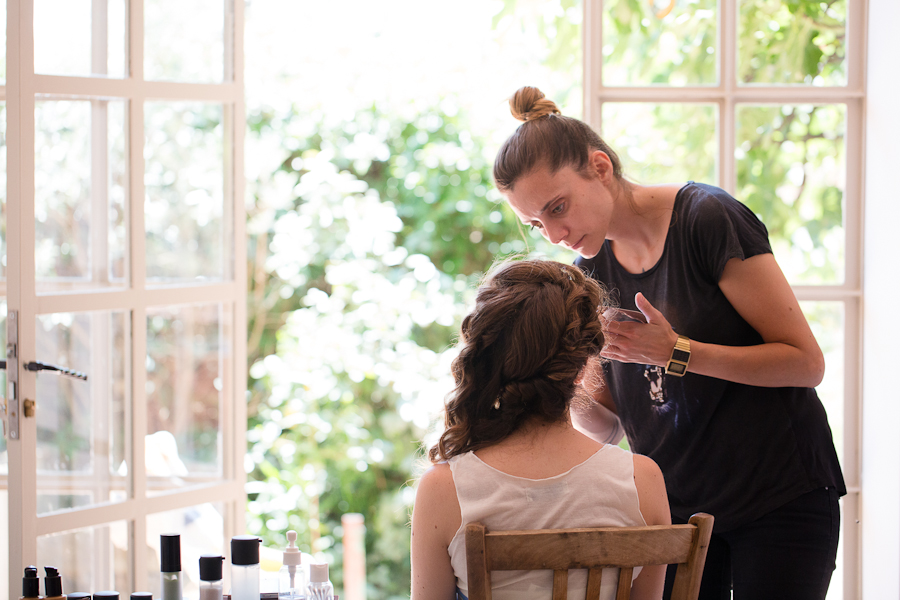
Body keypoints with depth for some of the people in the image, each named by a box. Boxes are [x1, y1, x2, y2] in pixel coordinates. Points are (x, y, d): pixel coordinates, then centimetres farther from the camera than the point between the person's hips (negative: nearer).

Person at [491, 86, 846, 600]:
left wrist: (675, 352, -23)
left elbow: (806, 361, -15)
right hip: (674, 508, 5)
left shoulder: (708, 220, -15)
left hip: (780, 501, -5)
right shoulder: (592, 273, 4)